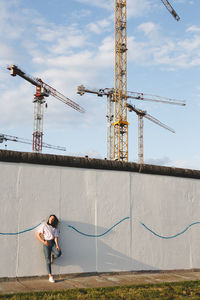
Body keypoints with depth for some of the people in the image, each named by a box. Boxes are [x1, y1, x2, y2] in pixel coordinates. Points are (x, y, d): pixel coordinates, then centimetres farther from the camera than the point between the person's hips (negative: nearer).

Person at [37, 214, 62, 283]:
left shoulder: (55, 228, 12)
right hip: (46, 243, -2)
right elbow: (38, 235, -1)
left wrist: (57, 245, -17)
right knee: (48, 261, -5)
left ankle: (52, 256, 11)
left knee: (58, 253, -25)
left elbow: (55, 237, -1)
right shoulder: (44, 225, 4)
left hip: (53, 243, 3)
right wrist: (44, 241, -13)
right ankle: (50, 276, 0)